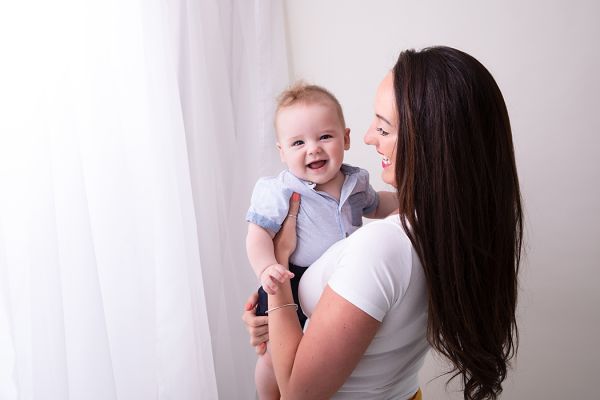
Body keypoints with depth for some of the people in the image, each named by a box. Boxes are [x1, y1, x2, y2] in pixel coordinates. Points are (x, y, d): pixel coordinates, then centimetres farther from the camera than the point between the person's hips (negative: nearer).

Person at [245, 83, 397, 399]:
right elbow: (258, 234, -23)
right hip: (292, 287, -5)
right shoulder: (279, 192, -20)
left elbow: (374, 206, 20)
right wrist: (266, 267, -40)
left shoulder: (355, 181, -1)